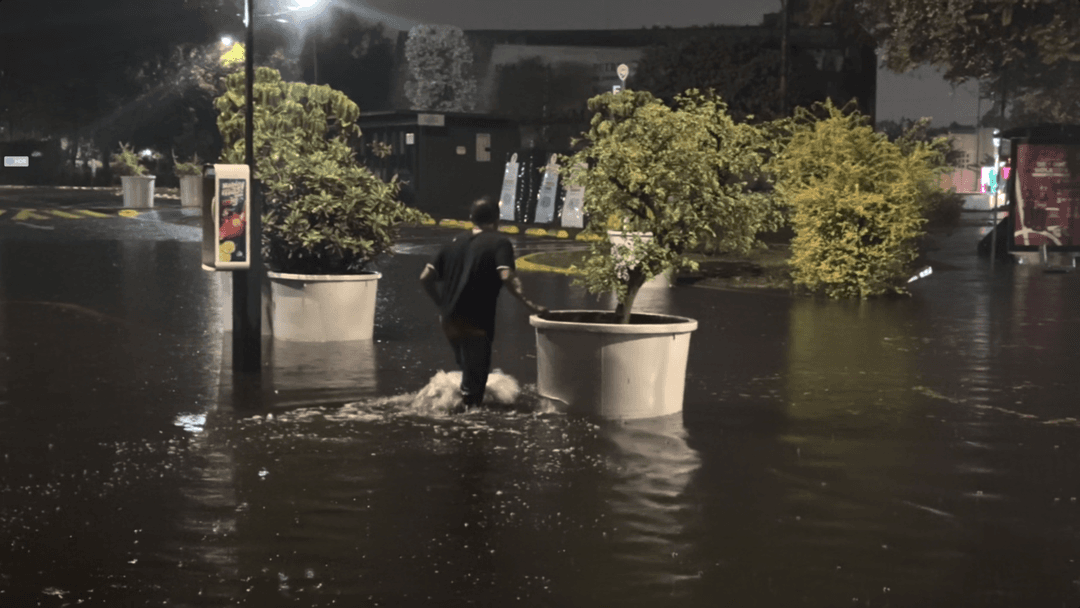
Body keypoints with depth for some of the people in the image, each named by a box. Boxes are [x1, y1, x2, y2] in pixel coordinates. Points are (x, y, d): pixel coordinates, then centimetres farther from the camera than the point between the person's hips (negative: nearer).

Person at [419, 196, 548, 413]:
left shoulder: (454, 244, 14)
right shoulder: (499, 243, -3)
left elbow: (426, 278, 10)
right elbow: (506, 277, -20)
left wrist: (441, 306, 21)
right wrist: (529, 304, -18)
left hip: (449, 320, 6)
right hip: (476, 322, -6)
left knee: (467, 367, 25)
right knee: (476, 373, 4)